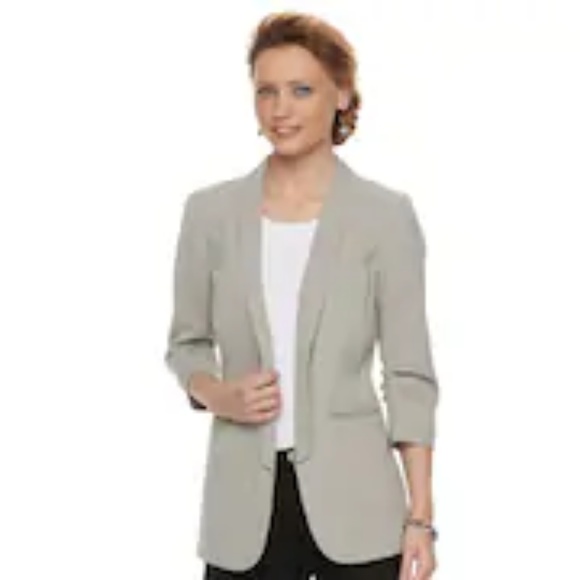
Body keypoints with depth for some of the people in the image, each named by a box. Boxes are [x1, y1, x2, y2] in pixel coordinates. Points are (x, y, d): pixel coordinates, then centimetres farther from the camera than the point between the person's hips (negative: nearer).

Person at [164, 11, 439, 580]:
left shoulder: (385, 214, -3)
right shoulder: (210, 211, 3)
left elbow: (409, 373, -3)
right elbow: (186, 344, 13)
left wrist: (420, 515, -7)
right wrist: (218, 397, -10)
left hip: (352, 500, -2)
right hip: (244, 500, 2)